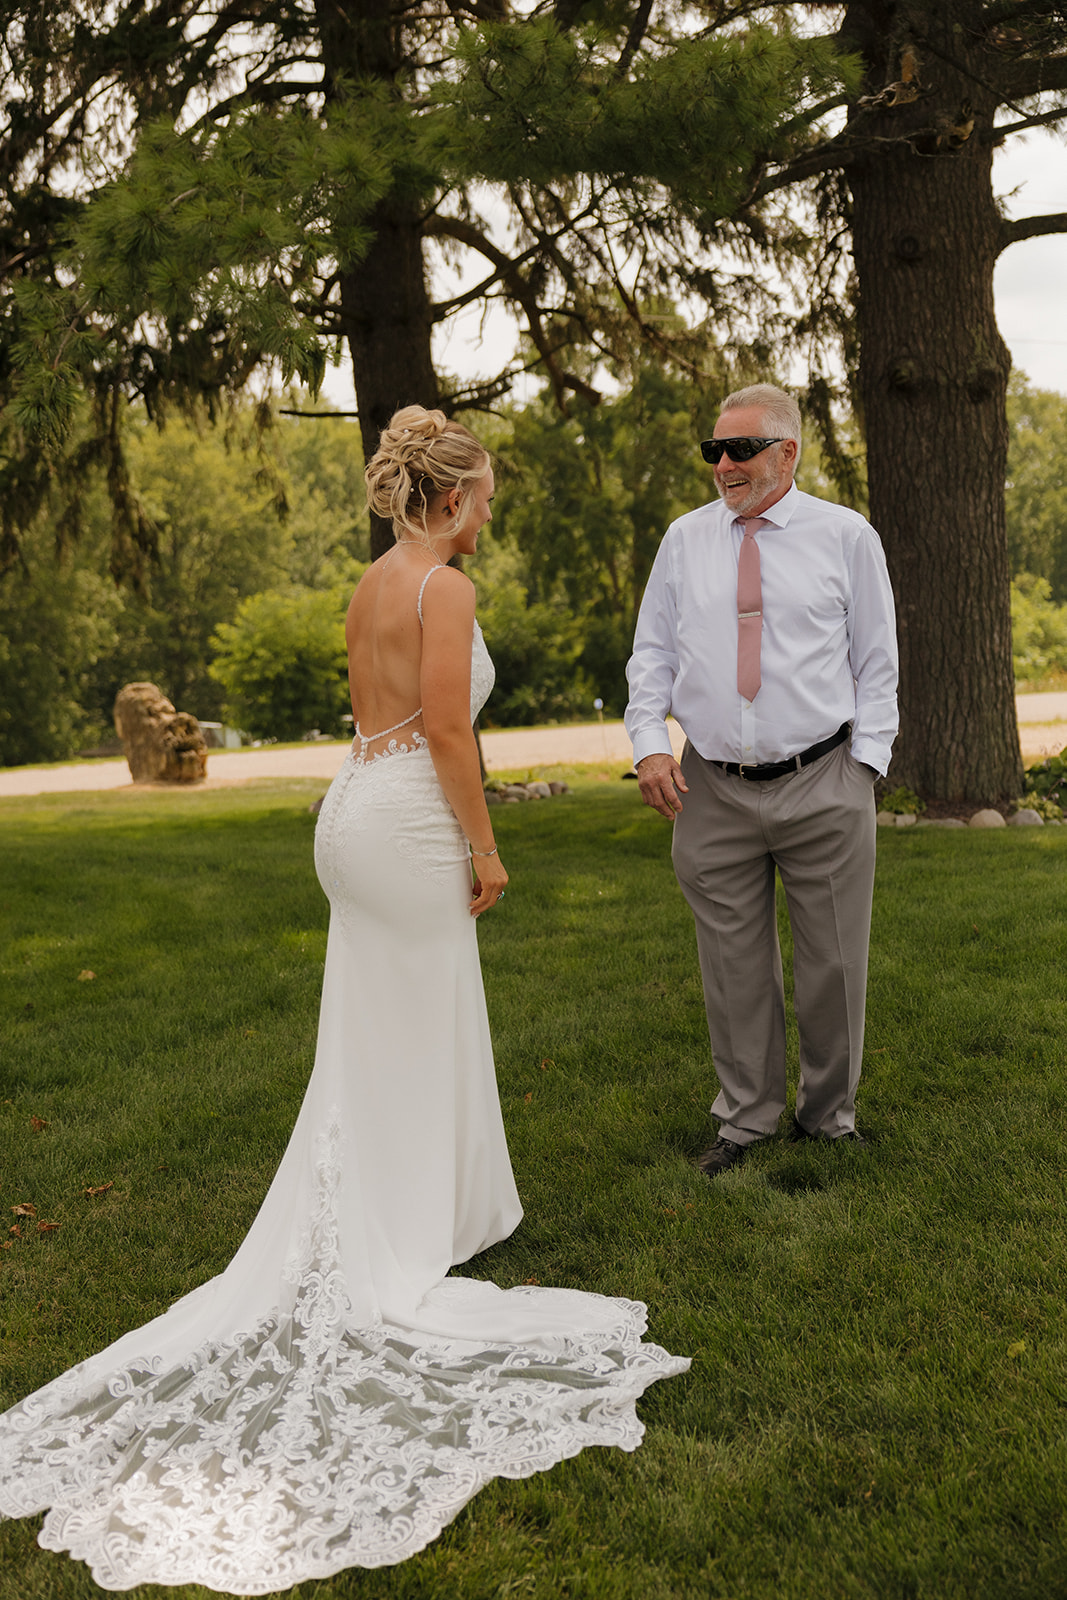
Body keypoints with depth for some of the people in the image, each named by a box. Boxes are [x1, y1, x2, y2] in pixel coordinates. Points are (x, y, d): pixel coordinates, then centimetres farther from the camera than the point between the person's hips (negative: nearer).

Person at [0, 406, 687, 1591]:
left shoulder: (374, 583, 14)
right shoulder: (444, 586, -13)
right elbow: (447, 731, -20)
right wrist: (485, 847, -11)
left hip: (358, 806, 9)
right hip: (409, 820, -9)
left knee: (376, 1034, 16)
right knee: (410, 1041, 2)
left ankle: (395, 1214, 29)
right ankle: (394, 1262, 13)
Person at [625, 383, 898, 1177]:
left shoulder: (846, 536, 3)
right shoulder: (685, 539, 9)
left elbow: (877, 662, 5)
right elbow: (652, 651, 11)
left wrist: (865, 763, -3)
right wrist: (650, 741, -3)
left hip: (824, 789, -1)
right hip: (713, 791, 2)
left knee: (834, 965, 8)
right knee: (734, 968, 8)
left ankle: (828, 1115, 29)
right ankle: (746, 1122, 25)